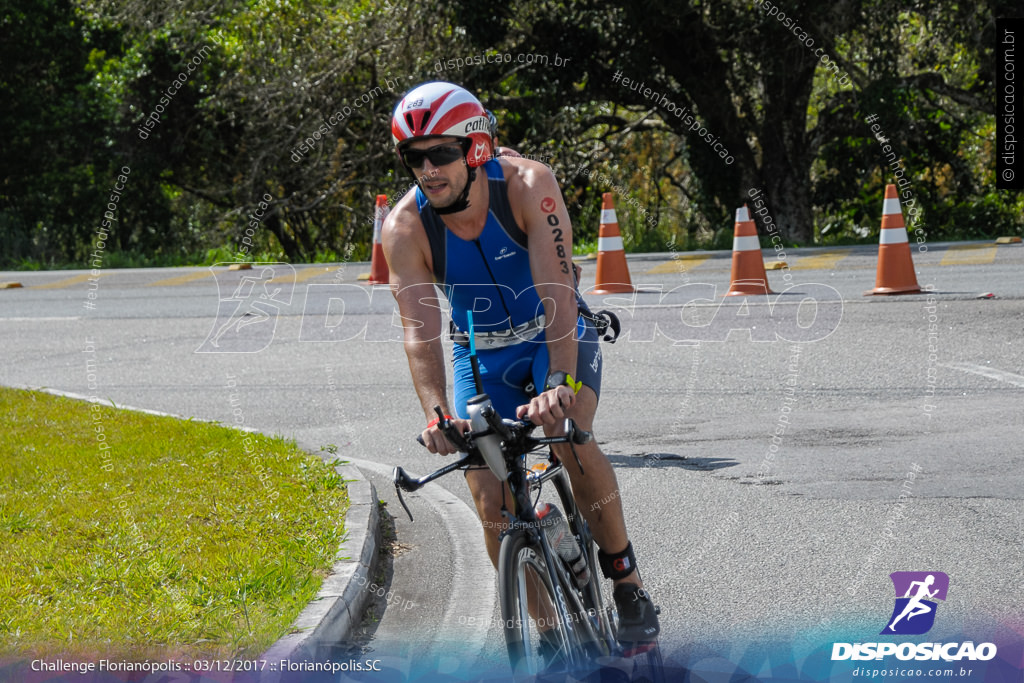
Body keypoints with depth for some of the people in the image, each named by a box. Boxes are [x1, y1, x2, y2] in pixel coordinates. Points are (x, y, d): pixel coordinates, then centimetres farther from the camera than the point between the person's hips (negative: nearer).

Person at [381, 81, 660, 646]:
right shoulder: (405, 228, -21)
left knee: (571, 442, -30)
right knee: (492, 504, -10)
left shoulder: (528, 186, -26)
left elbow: (558, 288, -36)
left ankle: (628, 586, -10)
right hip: (482, 354, 2)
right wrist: (436, 415, -46)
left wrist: (559, 382, -50)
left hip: (555, 335, -2)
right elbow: (420, 331, -29)